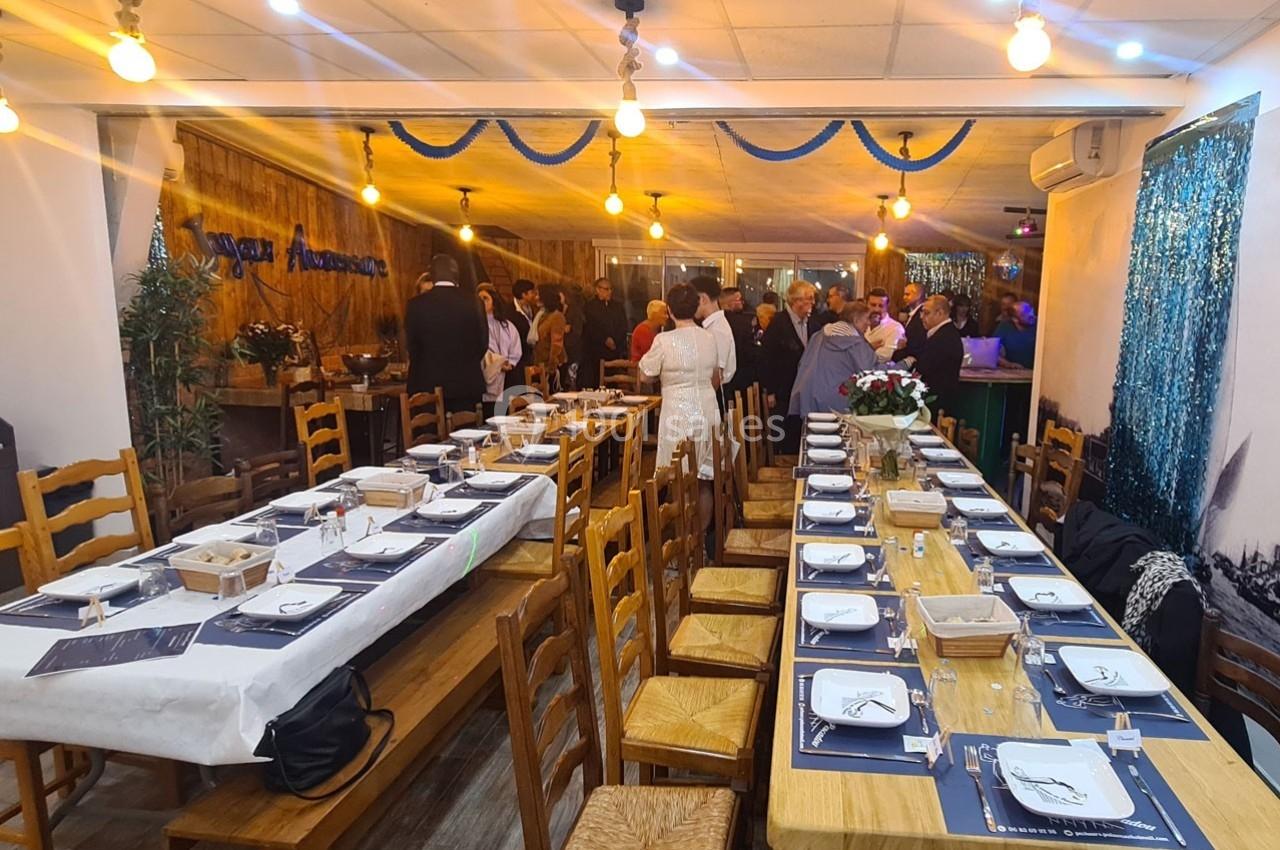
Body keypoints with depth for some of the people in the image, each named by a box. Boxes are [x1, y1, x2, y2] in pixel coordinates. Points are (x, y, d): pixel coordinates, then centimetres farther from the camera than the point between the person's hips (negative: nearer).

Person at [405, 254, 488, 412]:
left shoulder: (416, 304, -5)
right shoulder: (472, 302, -3)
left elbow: (412, 347, 3)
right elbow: (483, 343, 4)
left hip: (427, 384, -1)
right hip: (465, 385, 1)